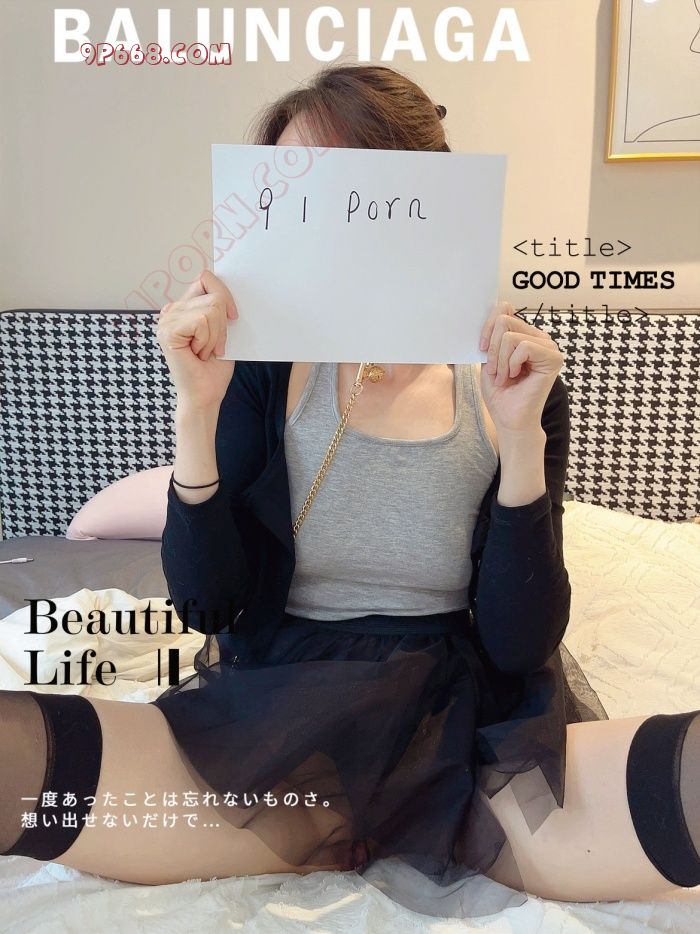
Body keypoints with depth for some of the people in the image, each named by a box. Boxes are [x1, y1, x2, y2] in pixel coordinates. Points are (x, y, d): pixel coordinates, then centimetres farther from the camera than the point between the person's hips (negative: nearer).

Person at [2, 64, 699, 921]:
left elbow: (520, 644, -7)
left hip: (466, 724, 1)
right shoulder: (265, 367, -1)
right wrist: (197, 410, -16)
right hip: (276, 715, 1)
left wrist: (521, 434, -18)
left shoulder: (514, 389, -2)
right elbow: (205, 604, -4)